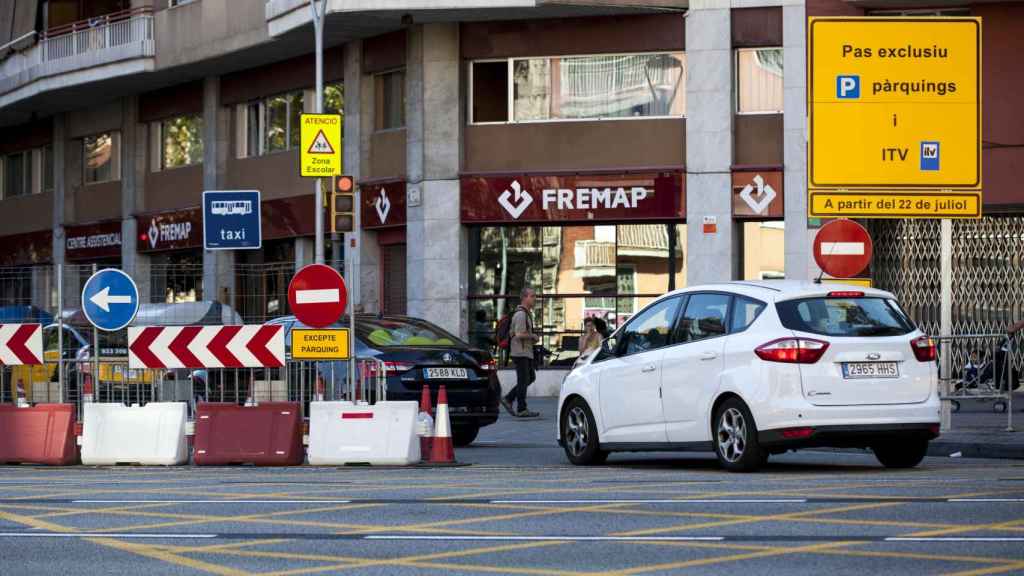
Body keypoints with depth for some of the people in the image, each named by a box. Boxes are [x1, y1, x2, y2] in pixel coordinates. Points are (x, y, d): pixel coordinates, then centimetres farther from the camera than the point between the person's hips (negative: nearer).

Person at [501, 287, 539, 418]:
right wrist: (533, 336, -10)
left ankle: (508, 399, 15)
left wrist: (532, 338, 14)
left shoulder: (526, 313, 17)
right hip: (520, 352, -10)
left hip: (526, 352, 10)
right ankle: (521, 409, 0)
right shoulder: (521, 314, -16)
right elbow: (519, 334, -25)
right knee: (523, 380, -5)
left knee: (531, 377, 13)